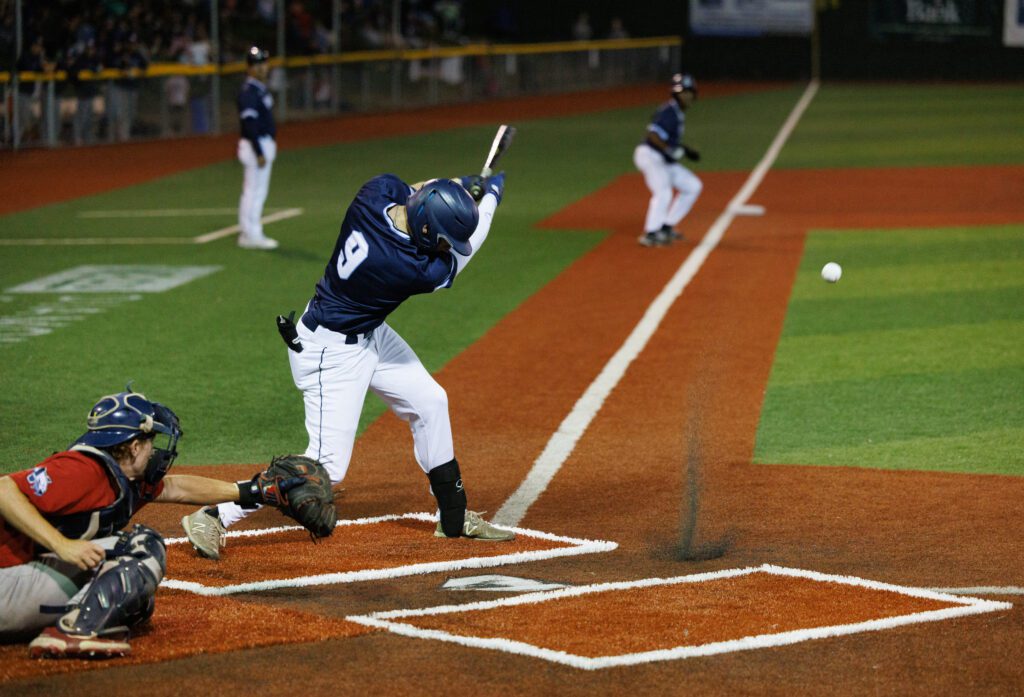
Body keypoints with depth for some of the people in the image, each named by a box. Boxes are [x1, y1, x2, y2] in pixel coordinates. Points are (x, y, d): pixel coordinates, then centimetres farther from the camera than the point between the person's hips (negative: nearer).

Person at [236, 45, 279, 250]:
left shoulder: (260, 89, 15)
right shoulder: (249, 91, -16)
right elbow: (250, 123, -21)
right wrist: (259, 153, -24)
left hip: (265, 144, 10)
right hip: (256, 146, -10)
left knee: (255, 191, 13)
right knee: (255, 191, -8)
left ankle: (249, 234, 18)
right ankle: (251, 235, -6)